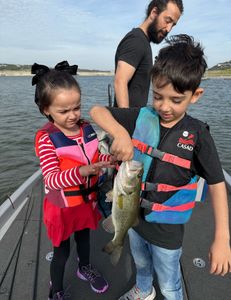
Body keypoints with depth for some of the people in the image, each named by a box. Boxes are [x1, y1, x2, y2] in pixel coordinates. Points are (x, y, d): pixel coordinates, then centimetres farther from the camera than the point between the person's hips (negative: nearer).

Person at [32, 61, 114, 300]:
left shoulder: (86, 128, -7)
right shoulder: (45, 138, -24)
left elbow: (96, 159, 3)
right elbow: (51, 179, -29)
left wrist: (112, 158, -16)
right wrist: (81, 172, -44)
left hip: (87, 200, 5)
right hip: (62, 207, -5)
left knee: (84, 237, 29)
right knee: (62, 251, 16)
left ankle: (85, 268, 60)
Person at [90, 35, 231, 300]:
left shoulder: (197, 135, -19)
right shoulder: (141, 118, -13)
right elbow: (97, 111, -11)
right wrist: (120, 133, -31)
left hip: (167, 228, -3)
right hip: (134, 216, 4)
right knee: (141, 264, 34)